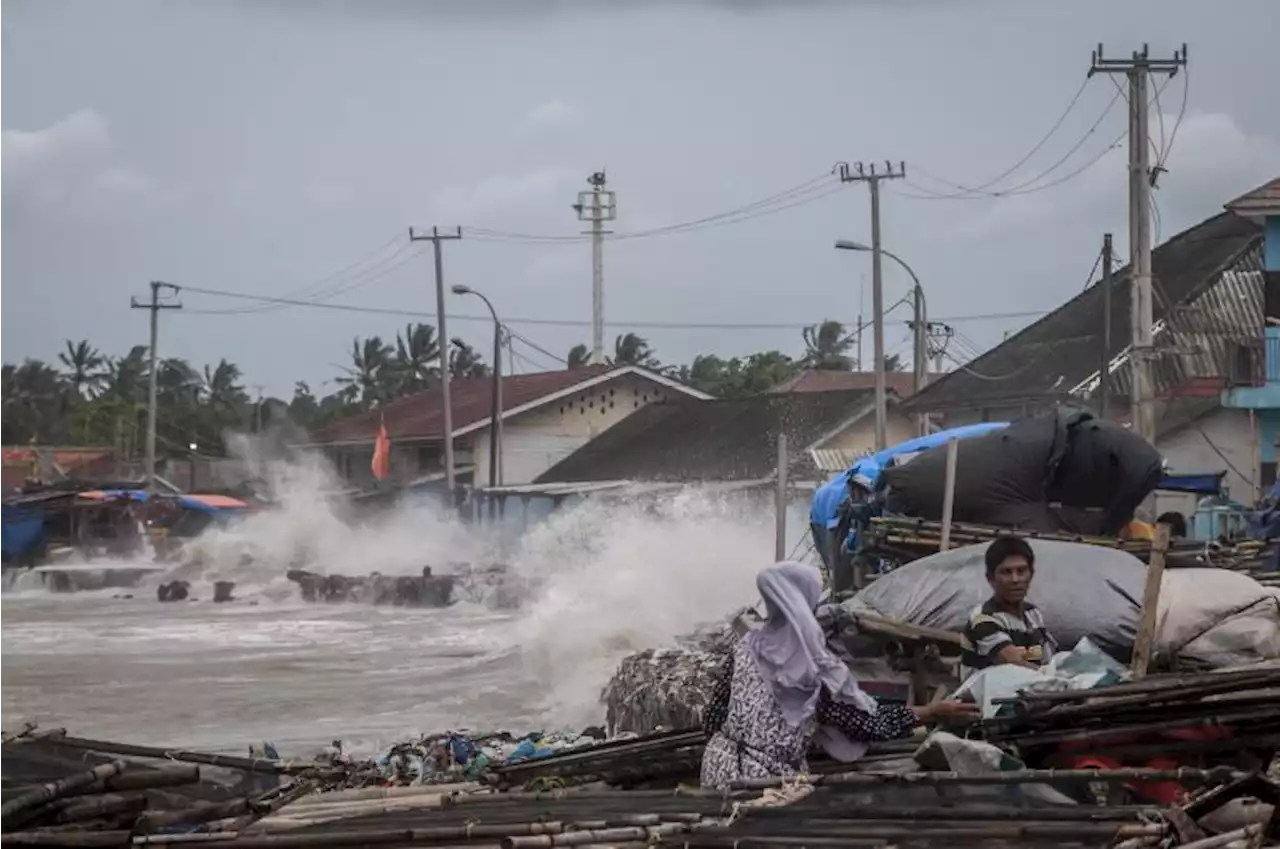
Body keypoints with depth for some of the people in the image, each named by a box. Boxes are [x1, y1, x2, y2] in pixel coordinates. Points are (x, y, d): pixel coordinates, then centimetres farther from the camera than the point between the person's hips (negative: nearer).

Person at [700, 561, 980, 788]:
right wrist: (934, 713, 3)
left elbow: (713, 718, 5)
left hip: (722, 767, 4)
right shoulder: (816, 666, -8)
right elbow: (868, 721, -4)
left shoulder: (745, 649, 3)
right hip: (767, 777, -4)